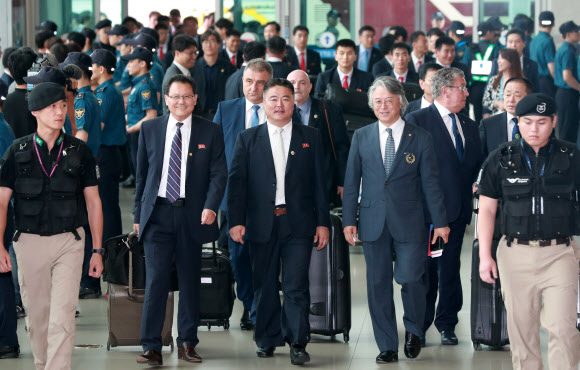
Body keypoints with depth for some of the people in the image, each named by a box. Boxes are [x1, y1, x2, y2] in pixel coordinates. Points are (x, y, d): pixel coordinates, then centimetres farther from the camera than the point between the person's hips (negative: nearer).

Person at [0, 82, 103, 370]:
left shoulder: (79, 151, 3)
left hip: (69, 241, -1)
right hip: (29, 242, 1)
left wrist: (97, 251, 4)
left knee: (63, 316, -12)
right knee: (36, 314, 11)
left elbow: (93, 202, 6)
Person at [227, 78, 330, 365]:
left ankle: (297, 342, -1)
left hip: (298, 224, -1)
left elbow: (319, 182, 8)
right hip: (262, 224, 1)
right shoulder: (247, 139, 9)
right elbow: (236, 182, 3)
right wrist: (236, 221, -6)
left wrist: (323, 222, 3)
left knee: (296, 286, -6)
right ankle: (267, 340, 18)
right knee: (264, 286, 7)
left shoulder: (310, 137, 9)